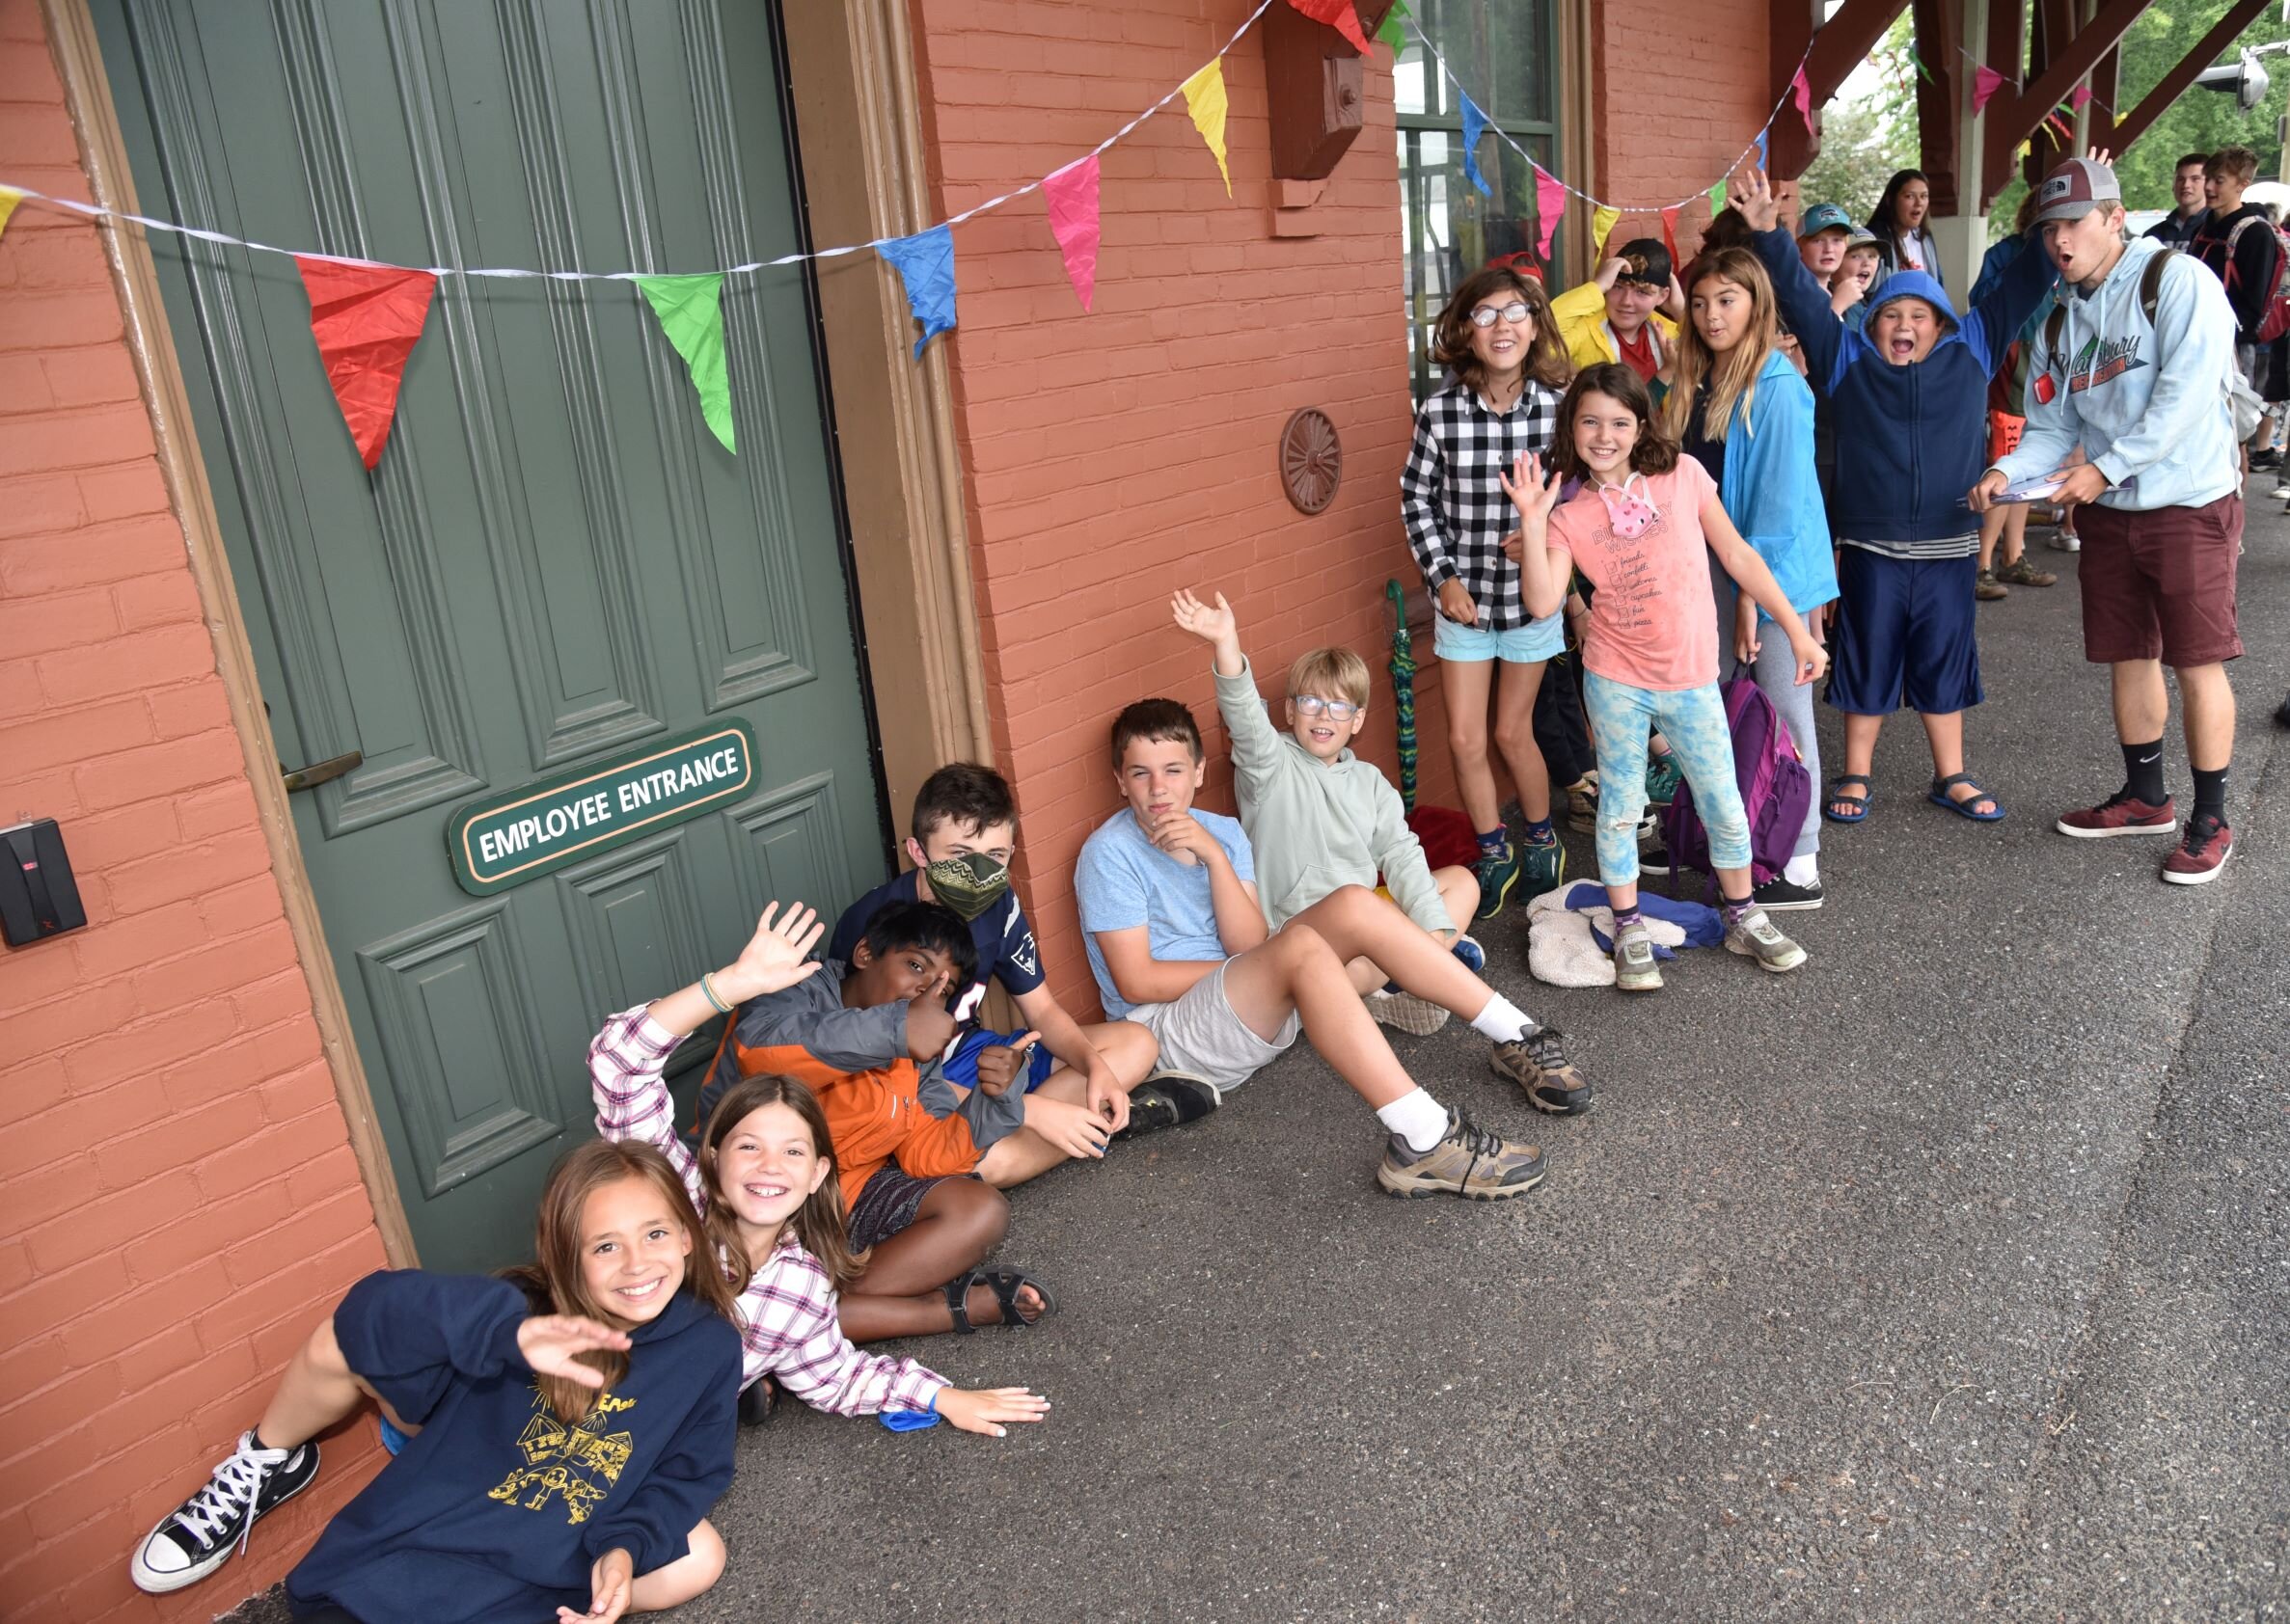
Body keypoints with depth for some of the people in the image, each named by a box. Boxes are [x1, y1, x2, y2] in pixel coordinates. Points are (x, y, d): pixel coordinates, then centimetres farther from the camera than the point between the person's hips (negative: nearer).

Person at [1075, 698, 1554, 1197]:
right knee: (1302, 947, -33)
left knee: (1353, 906, -16)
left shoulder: (1221, 832, 7)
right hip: (1167, 1028, -6)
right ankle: (1423, 1142, -41)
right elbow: (1137, 982, -15)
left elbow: (1249, 945, -4)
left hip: (1251, 1004, 6)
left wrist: (1214, 856, -18)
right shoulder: (1109, 853, -10)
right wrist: (1287, 967, -11)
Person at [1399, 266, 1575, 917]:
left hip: (1533, 593, -1)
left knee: (1512, 732, 9)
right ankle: (1493, 852, 28)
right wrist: (1443, 575, -6)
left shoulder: (1560, 406, -10)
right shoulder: (1439, 410, -10)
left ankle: (1541, 838, 36)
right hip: (1462, 595, 1)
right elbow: (1416, 497, 0)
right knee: (1465, 739, 4)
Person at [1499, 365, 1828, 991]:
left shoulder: (1682, 475, -3)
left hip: (1691, 678, 1)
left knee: (1724, 805, 10)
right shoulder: (1570, 514, -4)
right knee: (1620, 809, 9)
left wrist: (1796, 628, 3)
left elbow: (1737, 556, 3)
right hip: (1616, 680, -1)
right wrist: (1531, 521, -24)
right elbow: (1542, 600, -18)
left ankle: (1742, 917, 33)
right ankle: (1630, 932, 25)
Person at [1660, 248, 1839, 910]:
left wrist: (1752, 590, -18)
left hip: (1773, 573, -7)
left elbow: (1783, 496, -17)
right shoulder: (1694, 383, 9)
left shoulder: (1776, 385, -14)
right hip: (1715, 568, 7)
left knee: (1781, 719, 0)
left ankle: (1800, 869, 10)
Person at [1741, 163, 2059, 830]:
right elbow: (1800, 296, -4)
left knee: (1944, 664, 12)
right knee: (1867, 662, 9)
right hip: (1871, 548, -1)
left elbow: (2023, 284, 10)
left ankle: (1950, 776, 25)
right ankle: (1855, 776, 22)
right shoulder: (1848, 360, 2)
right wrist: (1769, 232, -12)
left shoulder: (1972, 351, 7)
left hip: (1949, 548, 2)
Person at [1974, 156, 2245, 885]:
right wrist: (2007, 471, -11)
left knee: (2197, 660, -2)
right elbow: (2054, 429, 8)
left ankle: (2210, 822, 9)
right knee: (2127, 655, 13)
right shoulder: (2060, 321, 9)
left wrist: (2106, 467, -22)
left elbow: (2185, 398, -20)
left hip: (2190, 505, -6)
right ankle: (2146, 798, 29)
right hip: (2109, 512, 6)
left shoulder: (2179, 283, -11)